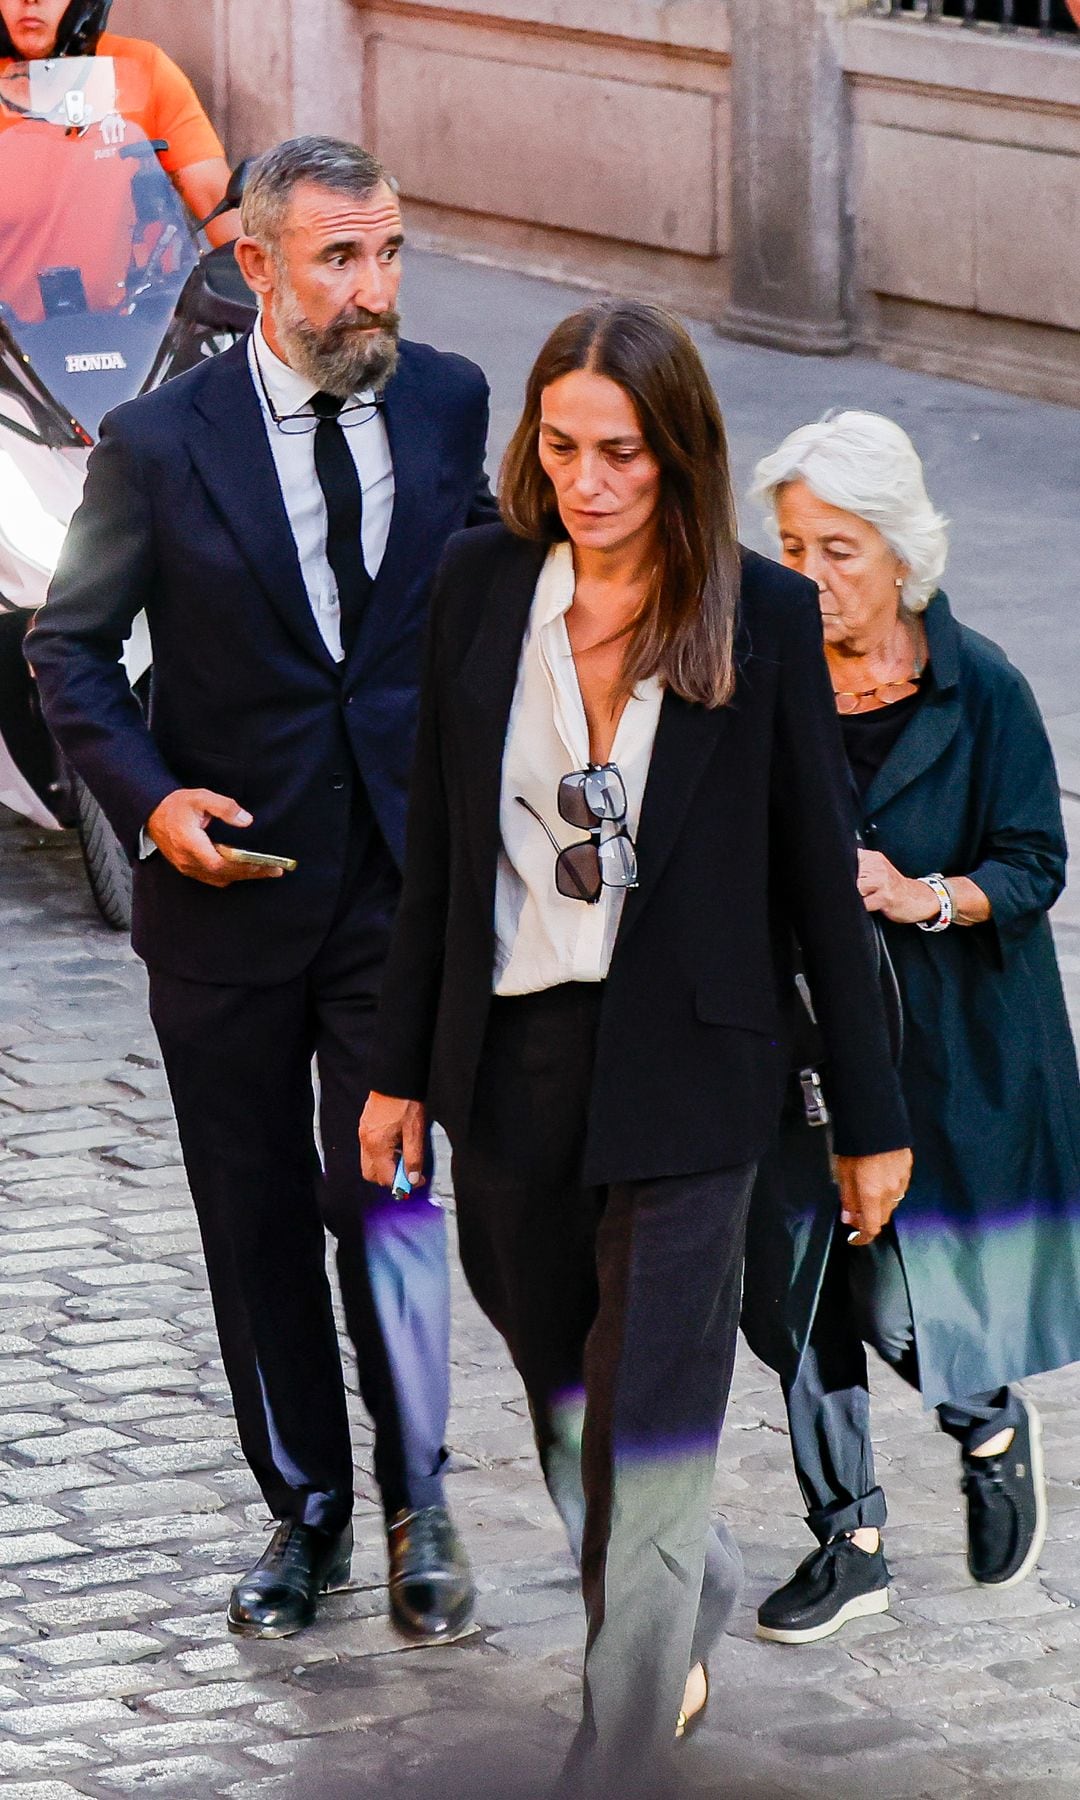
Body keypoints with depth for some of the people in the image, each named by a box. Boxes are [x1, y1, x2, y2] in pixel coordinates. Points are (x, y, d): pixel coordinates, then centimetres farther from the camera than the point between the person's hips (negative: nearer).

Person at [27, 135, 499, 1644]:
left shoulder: (449, 403, -1)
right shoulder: (159, 443, -9)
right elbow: (70, 645, 1)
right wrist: (148, 796, -14)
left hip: (403, 875, 0)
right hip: (228, 886, 0)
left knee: (388, 1187, -7)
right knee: (256, 1223, 10)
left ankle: (418, 1504, 11)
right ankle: (305, 1511, 25)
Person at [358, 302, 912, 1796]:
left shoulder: (761, 615, -8)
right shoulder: (484, 581, 0)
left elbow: (819, 873, -3)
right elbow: (440, 837, 7)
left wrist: (870, 1114, 0)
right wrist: (404, 1063, 9)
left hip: (681, 1070, -4)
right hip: (511, 1056, 4)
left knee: (644, 1431, -4)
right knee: (564, 1392, 19)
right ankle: (692, 1617, 46)